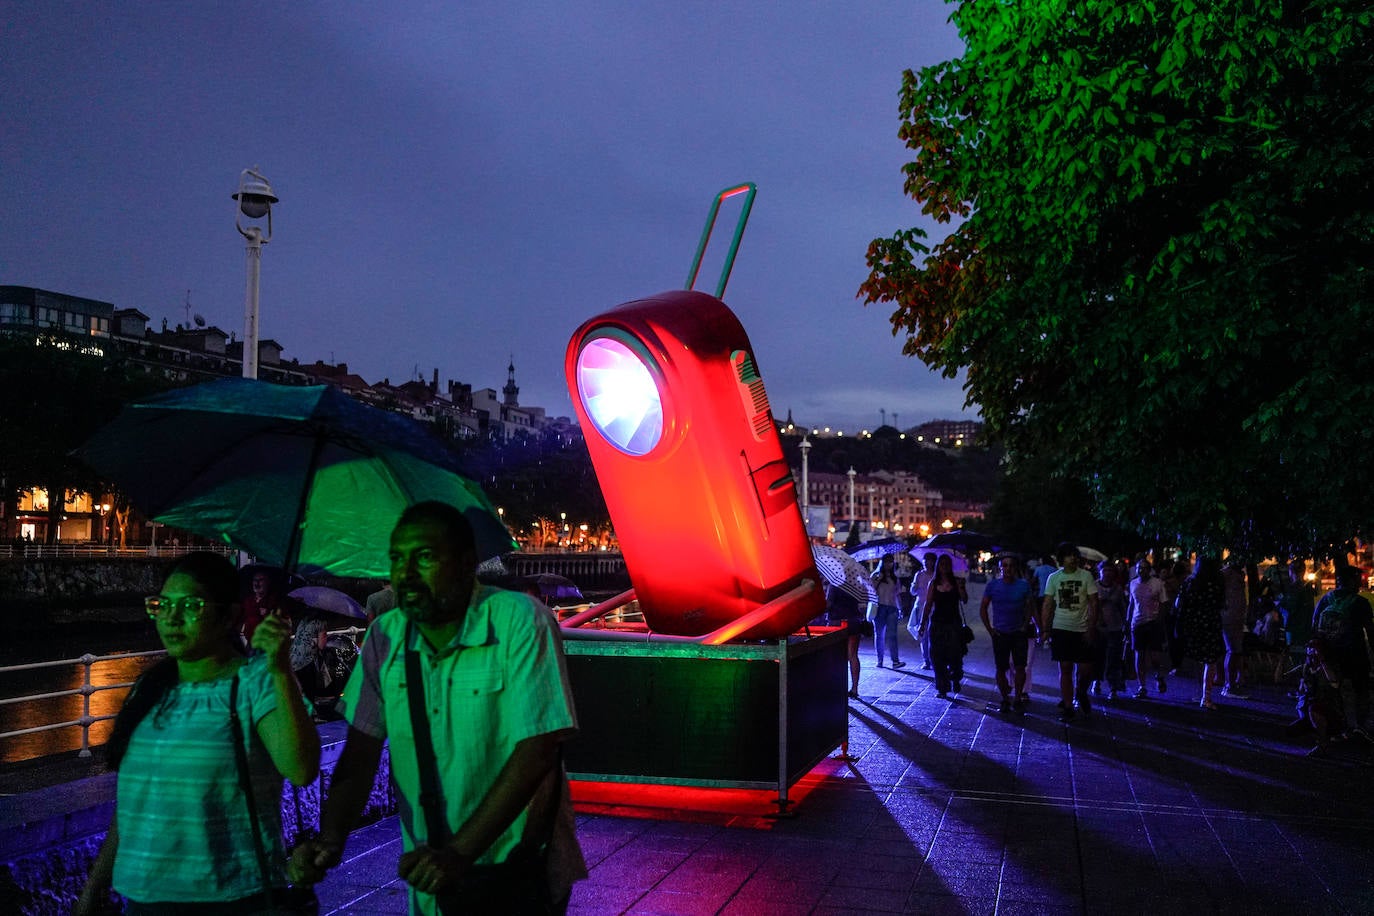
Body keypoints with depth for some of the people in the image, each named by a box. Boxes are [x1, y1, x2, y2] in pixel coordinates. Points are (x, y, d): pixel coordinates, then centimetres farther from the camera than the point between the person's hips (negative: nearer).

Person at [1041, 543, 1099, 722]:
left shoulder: (1086, 576, -1)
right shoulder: (1054, 578, 4)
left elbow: (1093, 603, -1)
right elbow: (1047, 605, 6)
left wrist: (1091, 629, -8)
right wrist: (1045, 629, 0)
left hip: (1082, 630, -1)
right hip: (1061, 629, 1)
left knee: (1086, 669, -3)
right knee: (1065, 669, 2)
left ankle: (1081, 693, 28)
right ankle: (1067, 707, 10)